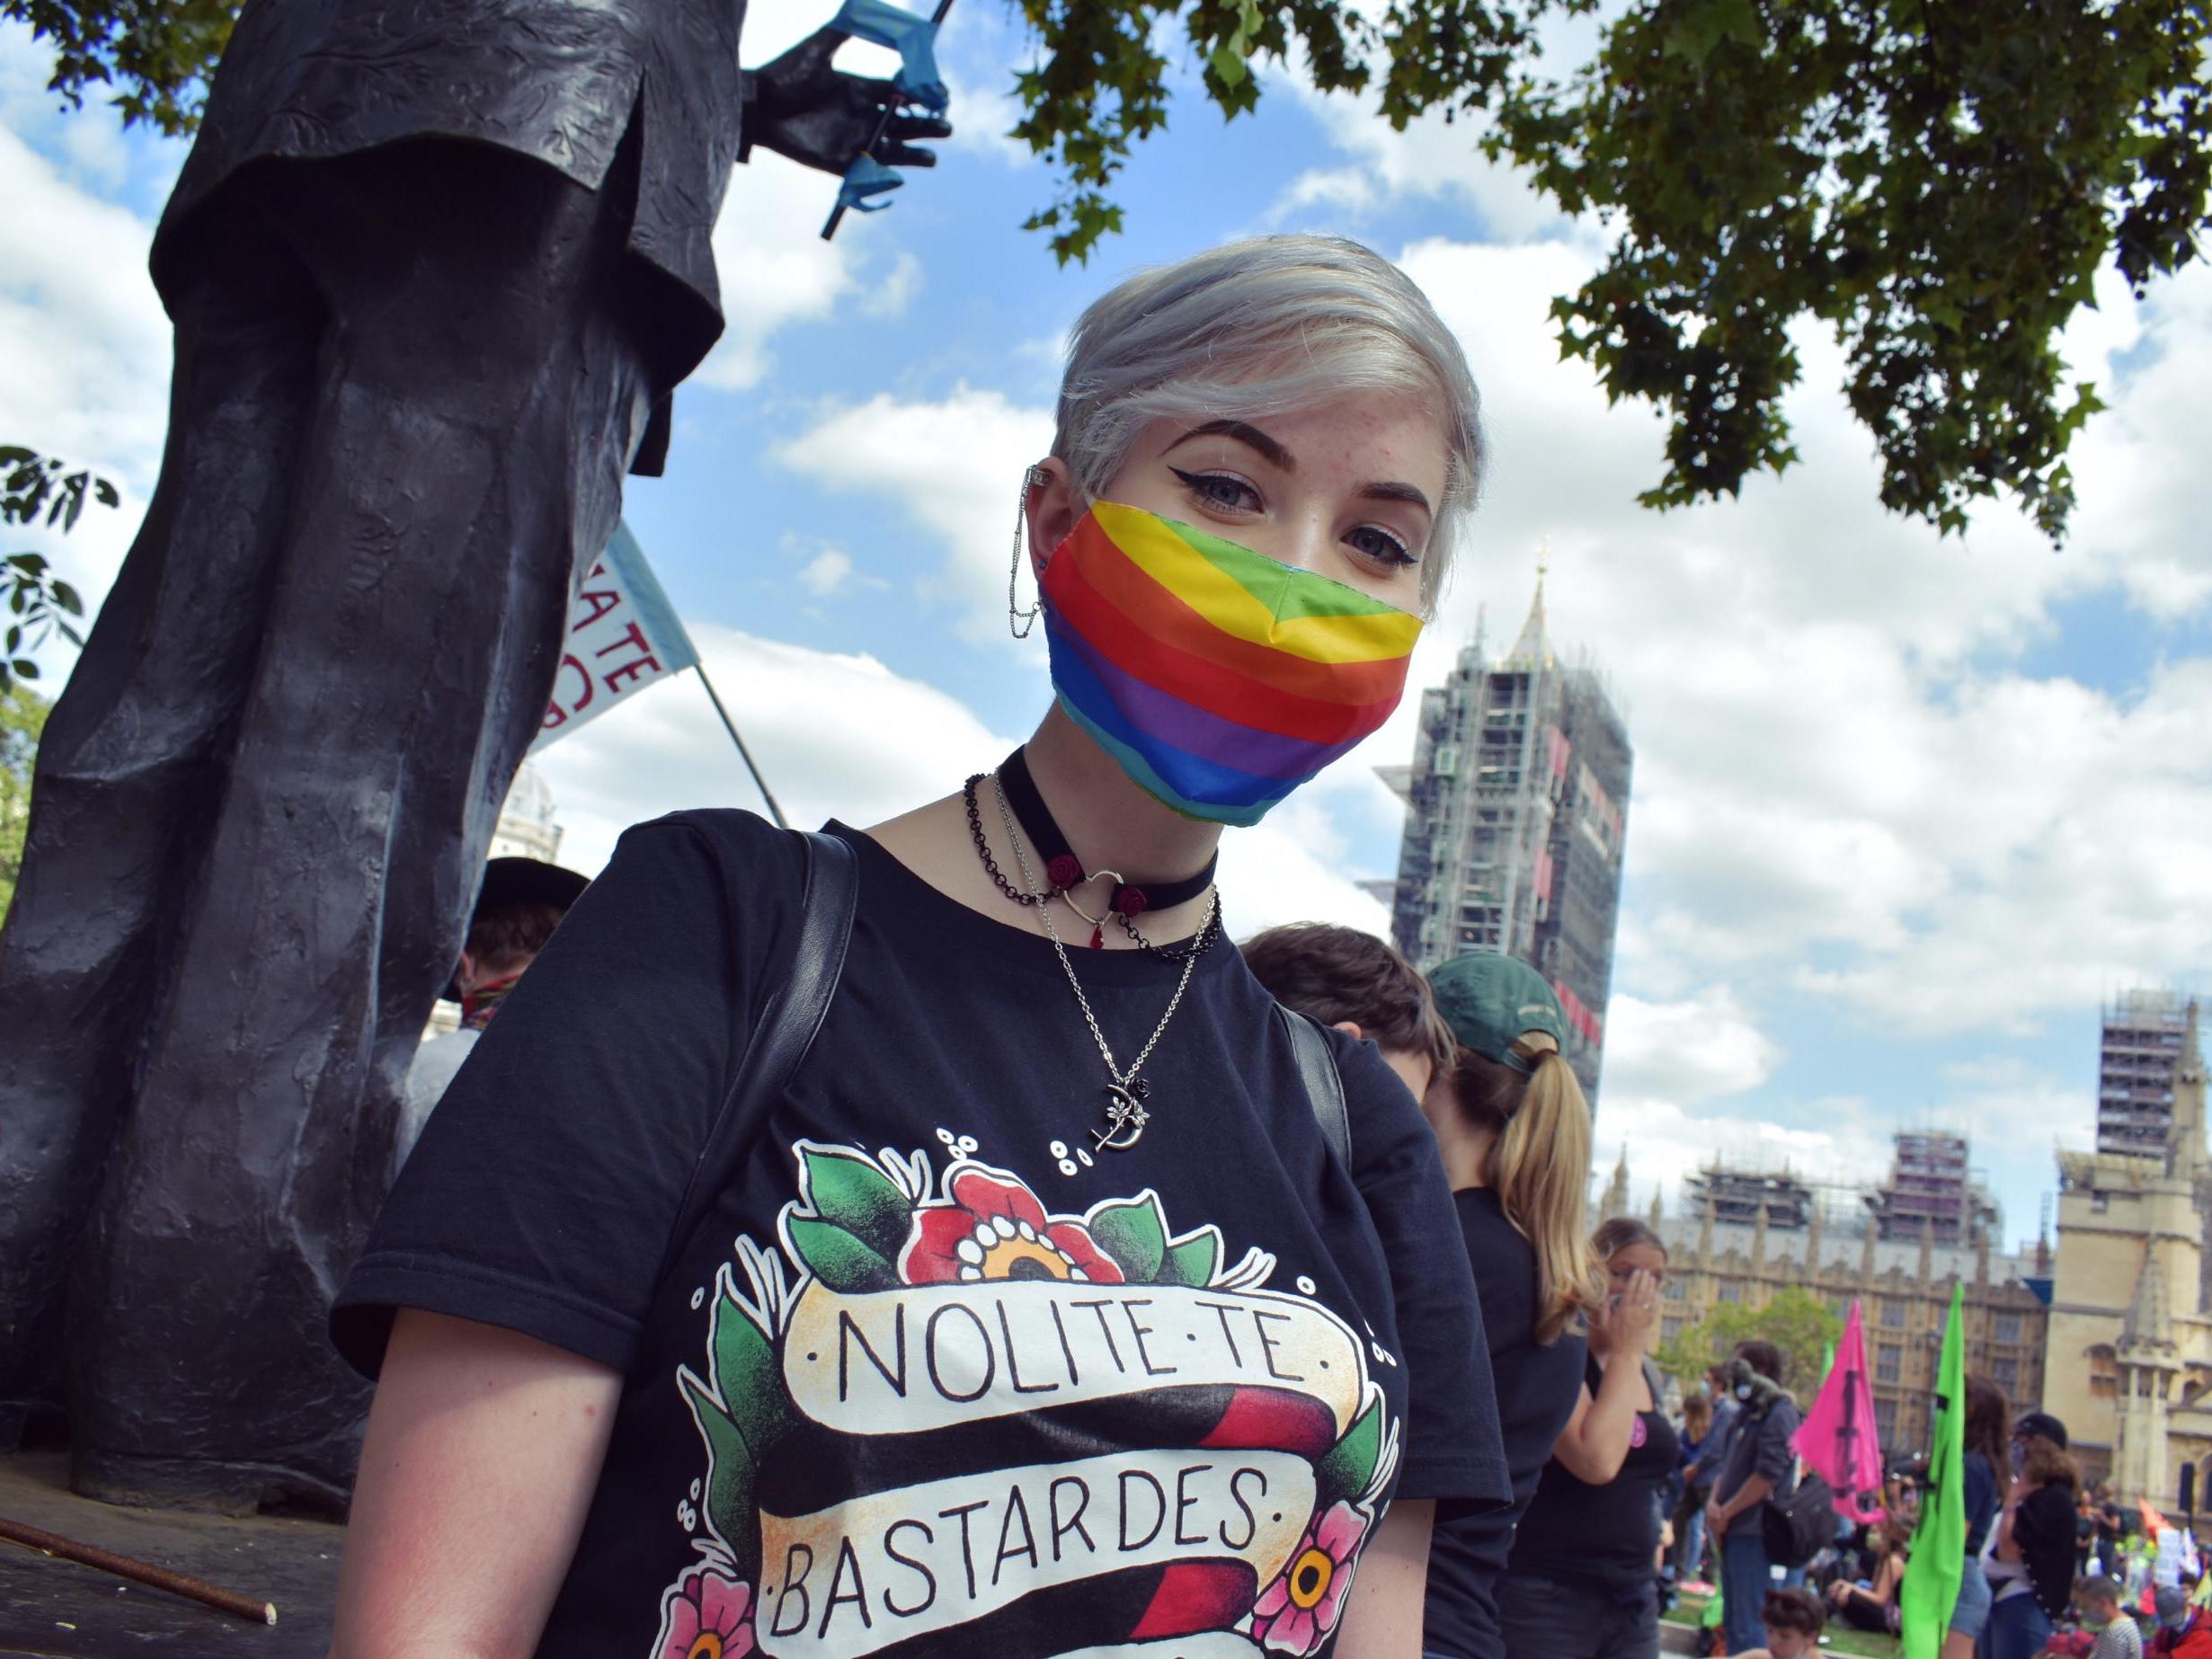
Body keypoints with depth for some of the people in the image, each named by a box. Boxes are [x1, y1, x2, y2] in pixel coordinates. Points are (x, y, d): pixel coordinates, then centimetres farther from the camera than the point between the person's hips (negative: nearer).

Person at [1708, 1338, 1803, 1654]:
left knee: (1748, 1629, -9)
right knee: (1733, 1621, 14)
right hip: (1734, 1533, 9)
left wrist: (1726, 1513, -13)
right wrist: (1714, 1503, 0)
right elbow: (1726, 1465, 19)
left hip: (1756, 1533, -9)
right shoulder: (1747, 1413, 17)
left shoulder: (1779, 1413, -11)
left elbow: (1767, 1475, -19)